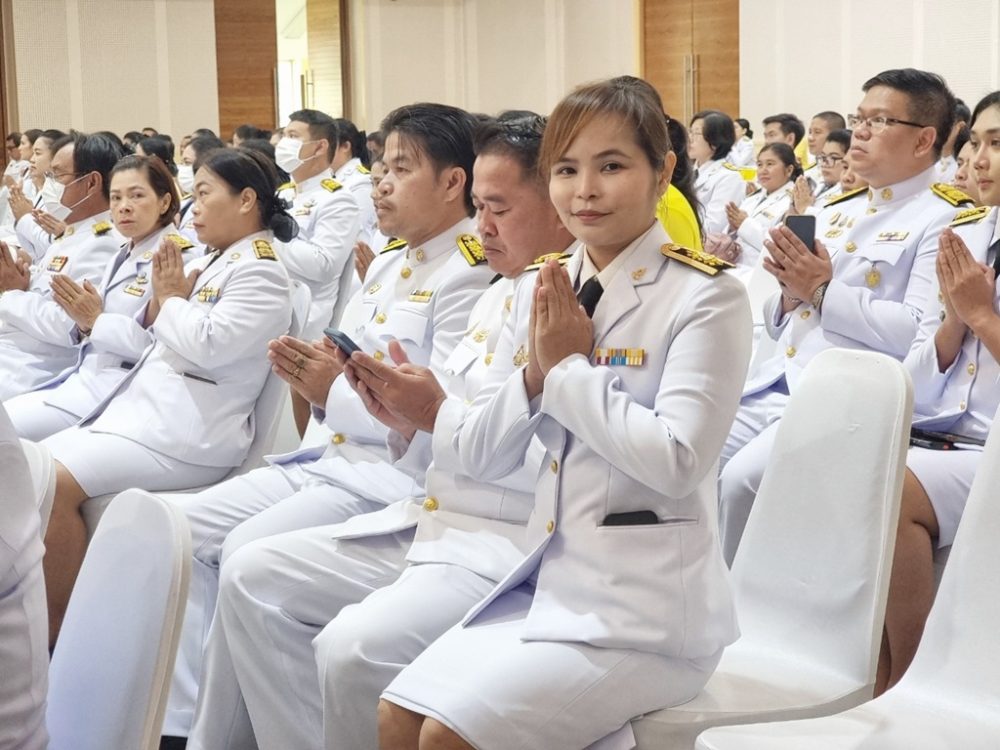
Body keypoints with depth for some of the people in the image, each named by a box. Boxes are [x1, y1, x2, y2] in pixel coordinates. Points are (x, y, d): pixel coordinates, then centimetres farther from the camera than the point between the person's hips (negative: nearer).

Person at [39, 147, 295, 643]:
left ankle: (61, 634, -14)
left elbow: (209, 346, -20)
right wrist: (159, 300, 4)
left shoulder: (260, 271, -7)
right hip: (145, 406, 10)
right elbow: (155, 340, 22)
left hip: (189, 431, -10)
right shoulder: (209, 263, 20)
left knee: (55, 481, -25)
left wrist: (173, 298, -4)